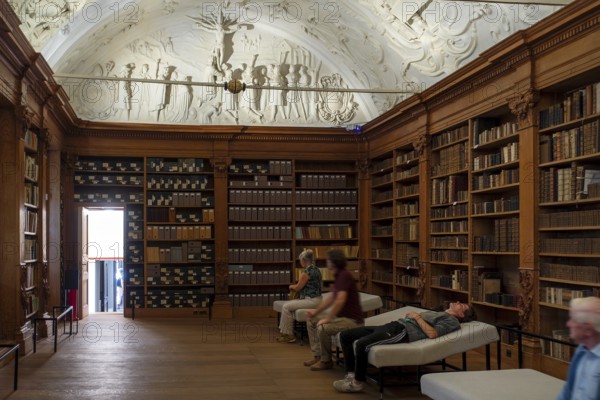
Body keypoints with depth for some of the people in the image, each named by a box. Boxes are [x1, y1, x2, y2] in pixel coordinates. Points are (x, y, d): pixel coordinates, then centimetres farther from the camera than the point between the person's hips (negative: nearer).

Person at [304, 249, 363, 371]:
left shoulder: (344, 275, -20)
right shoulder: (338, 276, 11)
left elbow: (340, 300, -30)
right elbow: (331, 298, 22)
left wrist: (328, 319, -23)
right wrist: (316, 311, 17)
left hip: (352, 320, -10)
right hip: (341, 316, 10)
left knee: (322, 327, -29)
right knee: (311, 321, 13)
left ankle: (326, 361, -9)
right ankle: (317, 355, 14)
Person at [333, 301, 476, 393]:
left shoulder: (452, 321, 7)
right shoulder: (437, 313, 34)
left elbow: (432, 334, -11)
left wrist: (417, 317, -4)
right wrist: (410, 315, 10)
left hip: (403, 332, -10)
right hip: (394, 325, 10)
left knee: (360, 344, -32)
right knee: (345, 335, 0)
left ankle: (358, 382, -14)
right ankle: (351, 374, 1)